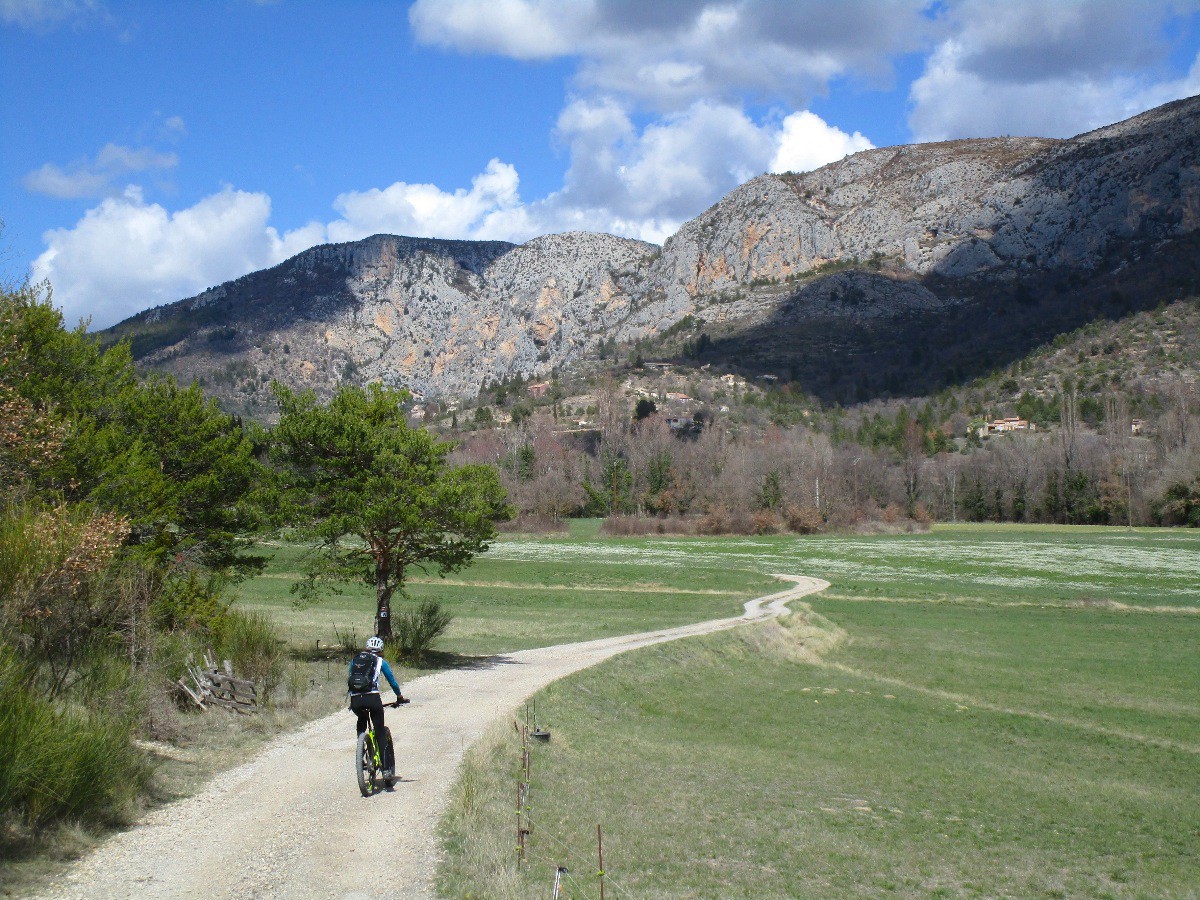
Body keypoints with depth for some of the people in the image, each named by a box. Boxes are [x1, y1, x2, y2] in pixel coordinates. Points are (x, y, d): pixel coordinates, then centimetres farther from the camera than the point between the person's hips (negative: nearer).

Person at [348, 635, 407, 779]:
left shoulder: (355, 660, 22)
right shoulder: (380, 661, 14)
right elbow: (392, 681, 18)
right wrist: (400, 697, 34)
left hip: (355, 701, 3)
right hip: (372, 698, -3)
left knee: (361, 724, 33)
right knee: (381, 733, 7)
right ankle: (387, 768, -2)